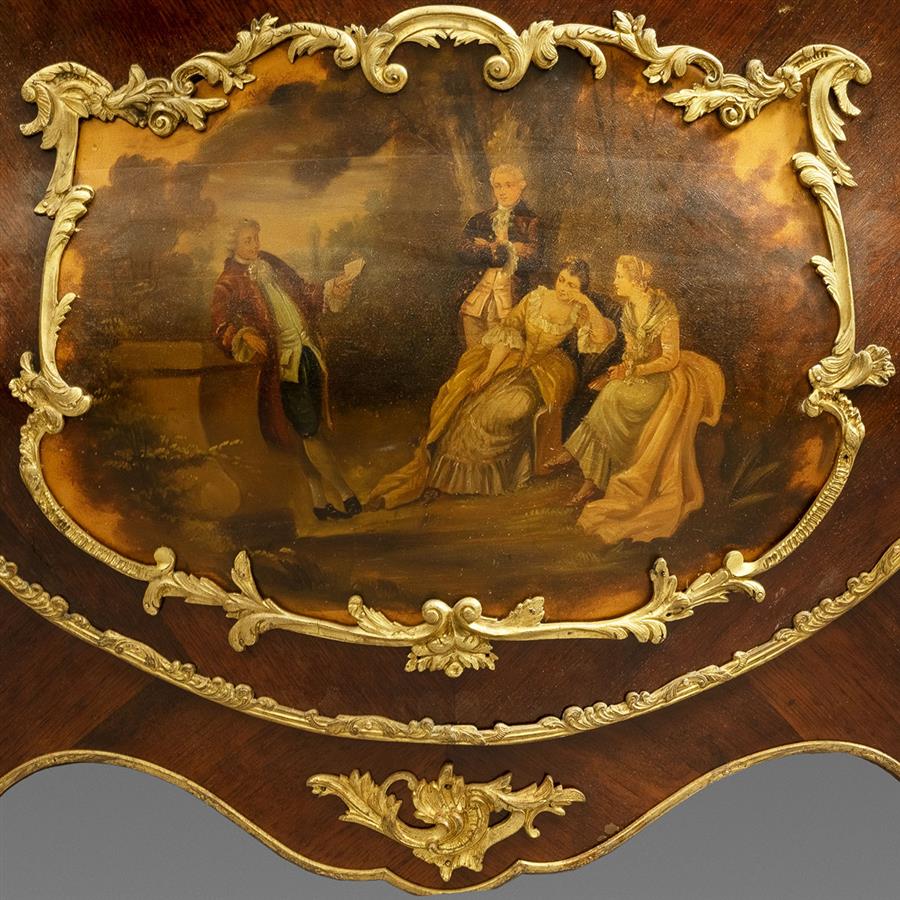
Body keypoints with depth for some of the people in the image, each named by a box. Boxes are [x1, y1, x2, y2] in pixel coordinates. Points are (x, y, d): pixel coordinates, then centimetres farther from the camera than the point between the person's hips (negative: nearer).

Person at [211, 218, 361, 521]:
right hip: (282, 364, -6)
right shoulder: (228, 284, -4)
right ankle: (345, 493, 8)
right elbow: (221, 328, -14)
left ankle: (320, 501, 25)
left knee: (310, 430, 12)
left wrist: (331, 289, 6)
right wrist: (245, 336, -33)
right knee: (309, 432, -5)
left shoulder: (272, 264, 13)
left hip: (308, 355, 6)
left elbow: (304, 292, 22)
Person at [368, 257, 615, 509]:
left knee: (514, 406, -29)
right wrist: (489, 371, -15)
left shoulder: (578, 312, -2)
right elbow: (507, 332, -6)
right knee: (466, 396, -17)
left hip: (543, 368, -1)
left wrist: (589, 305, -24)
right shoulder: (536, 297, -2)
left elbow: (602, 338, -15)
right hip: (513, 358, 1)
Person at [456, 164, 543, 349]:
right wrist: (508, 249, -10)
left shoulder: (530, 222, 7)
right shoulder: (479, 220, 15)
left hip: (511, 301, -2)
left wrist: (486, 249, -4)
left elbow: (533, 262, -8)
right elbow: (464, 252, -3)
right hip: (475, 301, 2)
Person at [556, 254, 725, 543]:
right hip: (636, 374, 7)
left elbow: (671, 358, -16)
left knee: (612, 398, -30)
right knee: (611, 396, -21)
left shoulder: (664, 310, -17)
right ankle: (593, 481, -18)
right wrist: (617, 372, -4)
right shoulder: (628, 307, 5)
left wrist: (631, 371, -21)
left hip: (661, 379, -7)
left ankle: (575, 450, -13)